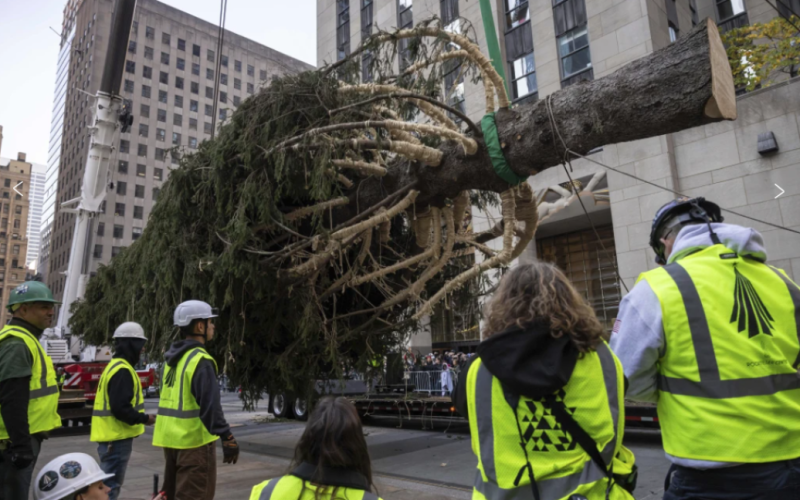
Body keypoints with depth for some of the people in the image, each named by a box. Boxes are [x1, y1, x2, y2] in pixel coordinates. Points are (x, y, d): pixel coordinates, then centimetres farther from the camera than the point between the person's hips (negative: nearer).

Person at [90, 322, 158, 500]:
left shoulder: (115, 366, 14)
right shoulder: (122, 370, -20)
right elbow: (120, 408, -26)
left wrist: (141, 417, 16)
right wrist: (144, 419, -15)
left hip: (112, 436, 10)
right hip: (117, 438, -10)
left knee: (109, 482, 19)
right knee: (111, 484, -3)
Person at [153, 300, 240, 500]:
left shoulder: (173, 359, 10)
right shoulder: (200, 360, -18)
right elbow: (210, 406, -25)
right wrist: (228, 438, -23)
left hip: (170, 438, 9)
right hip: (194, 440, -9)